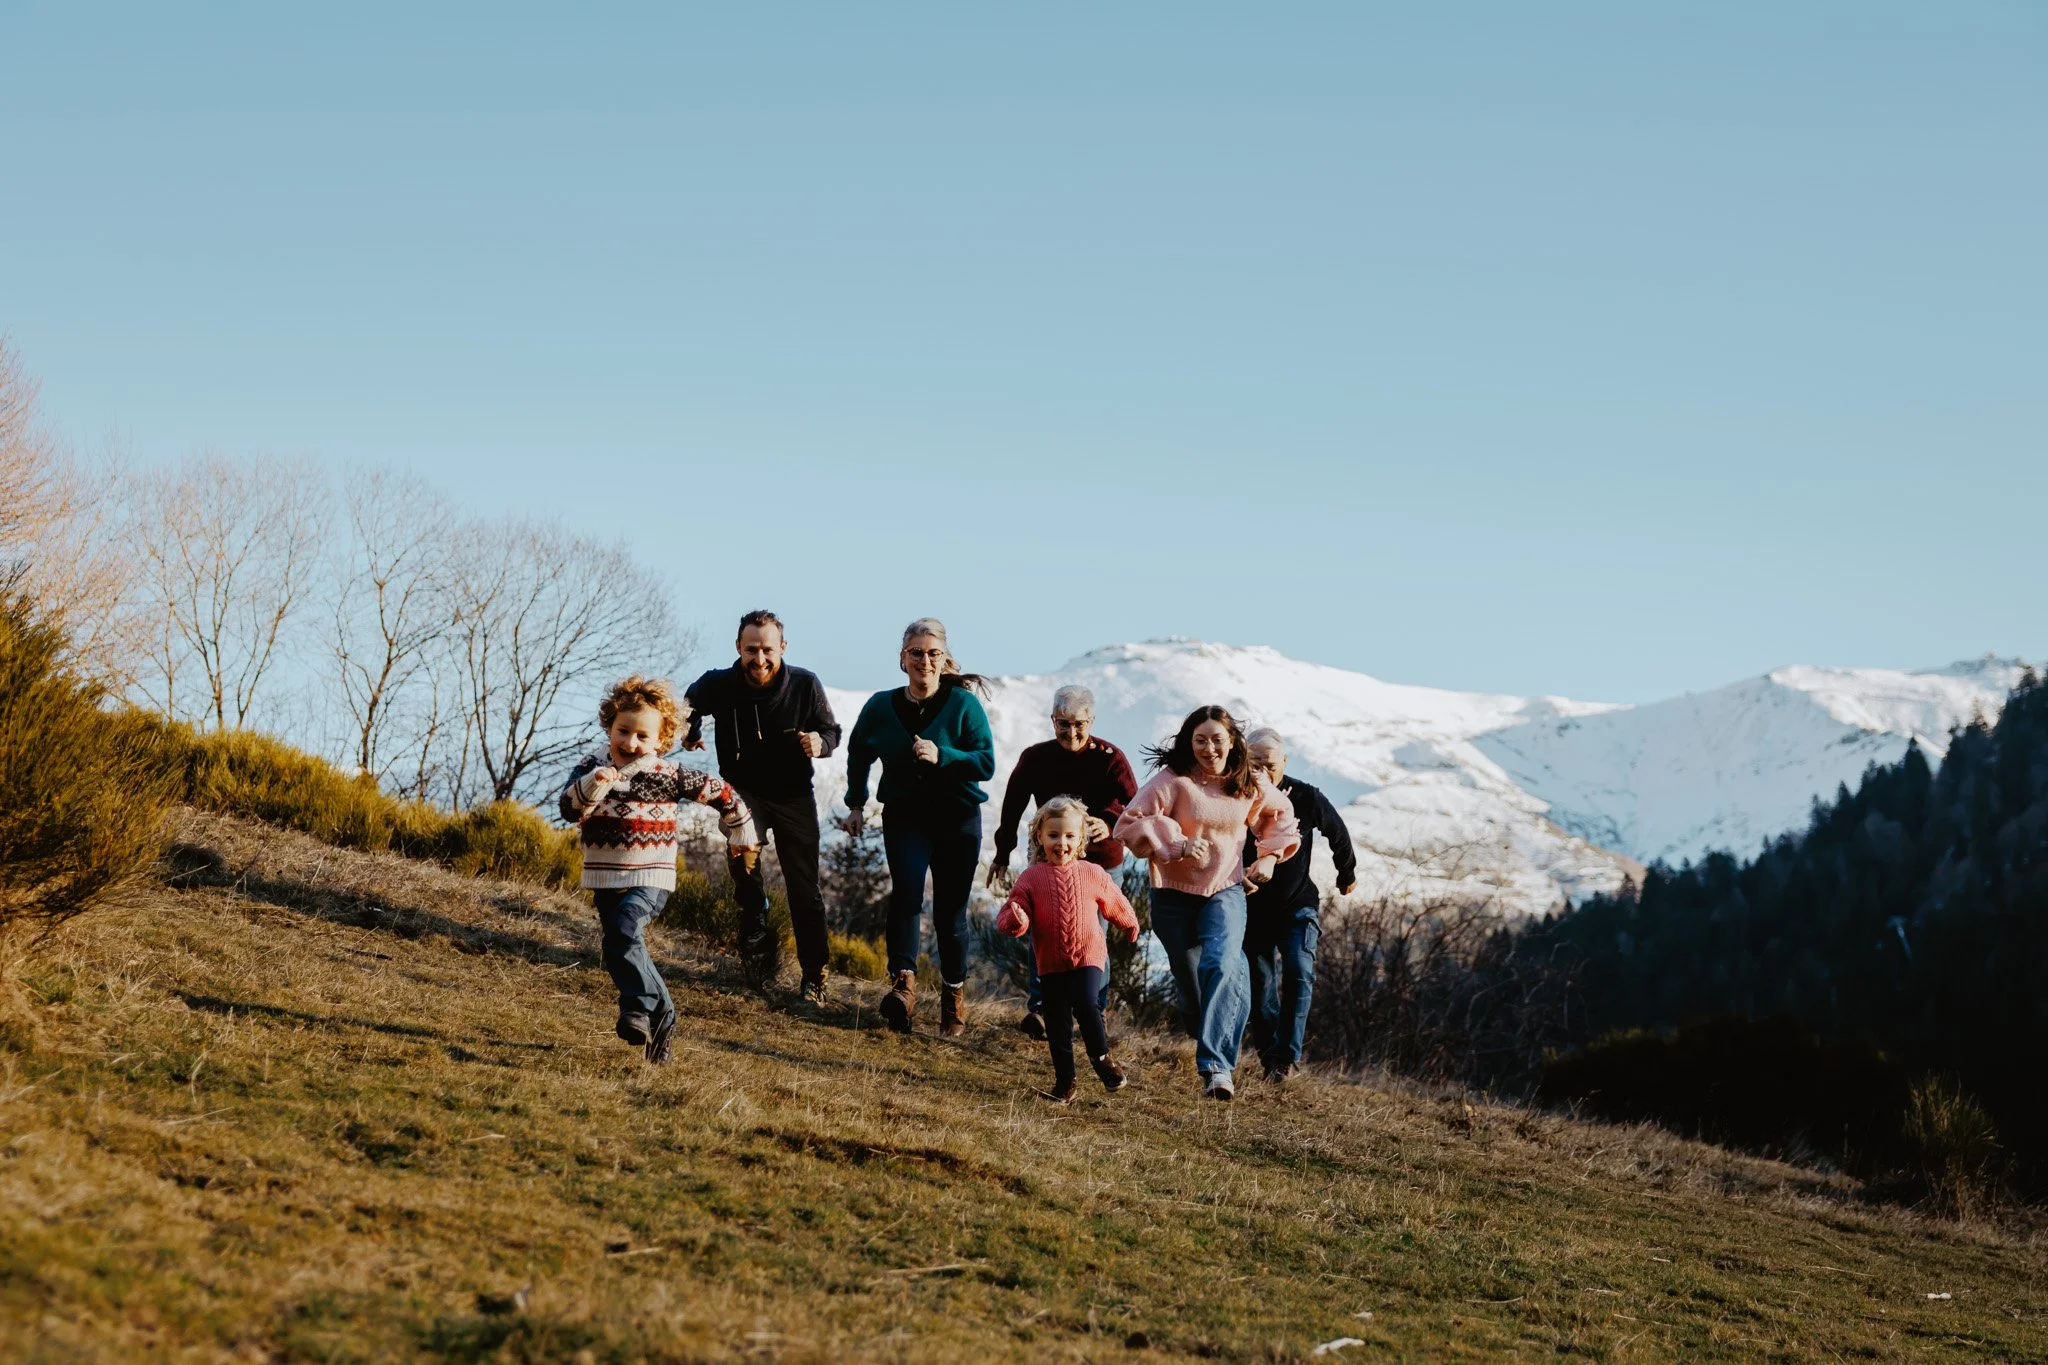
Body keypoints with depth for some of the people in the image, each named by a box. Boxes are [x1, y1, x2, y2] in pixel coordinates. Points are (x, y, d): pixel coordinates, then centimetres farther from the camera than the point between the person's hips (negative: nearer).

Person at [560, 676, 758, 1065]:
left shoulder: (669, 776, -6)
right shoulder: (589, 768, -2)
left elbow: (722, 794, 6)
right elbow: (569, 809, -19)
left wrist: (741, 835, 17)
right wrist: (592, 785, -37)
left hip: (649, 877, -4)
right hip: (605, 879, 4)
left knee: (622, 935, -27)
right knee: (626, 949, 8)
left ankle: (640, 1007, -20)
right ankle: (659, 1015, 21)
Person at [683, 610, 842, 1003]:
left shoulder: (805, 685, -16)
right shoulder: (718, 685, -14)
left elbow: (831, 731, -2)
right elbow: (689, 706, 10)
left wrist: (820, 742, -26)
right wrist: (690, 732, -11)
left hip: (793, 795, 1)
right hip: (742, 790, -1)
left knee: (804, 890, 3)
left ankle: (814, 977, 15)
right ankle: (757, 936, -18)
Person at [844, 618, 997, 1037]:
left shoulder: (964, 704, -8)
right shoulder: (882, 706, 0)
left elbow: (986, 763, -14)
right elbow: (858, 754, 18)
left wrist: (941, 756, -28)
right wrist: (856, 803, 17)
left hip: (958, 819, -1)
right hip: (905, 817, 1)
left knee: (950, 911, 6)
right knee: (906, 890, -24)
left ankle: (954, 996, 22)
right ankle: (903, 982, -34)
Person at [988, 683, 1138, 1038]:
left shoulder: (1110, 758, -11)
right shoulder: (1035, 758, -3)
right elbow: (1012, 809, 9)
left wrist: (1110, 824, -42)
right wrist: (1002, 855, 11)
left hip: (1099, 862, -2)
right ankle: (1039, 1008, -6)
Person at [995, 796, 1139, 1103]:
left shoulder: (1093, 875, 1)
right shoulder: (1031, 878, -2)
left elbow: (1117, 905, 18)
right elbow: (1010, 915, -4)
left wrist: (1131, 926, 33)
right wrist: (1015, 921, -27)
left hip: (1088, 956, -1)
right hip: (1050, 963, 1)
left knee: (1087, 1005, -20)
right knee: (1057, 1023, 6)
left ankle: (1101, 1057, 4)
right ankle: (1064, 1082, 17)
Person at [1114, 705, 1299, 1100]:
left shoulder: (1251, 786, 0)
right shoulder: (1173, 780, -12)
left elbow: (1281, 816, 20)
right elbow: (1130, 823, -14)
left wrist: (1270, 855, 6)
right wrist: (1178, 845, -23)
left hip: (1226, 892, 1)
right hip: (1175, 895, -1)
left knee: (1220, 966, -24)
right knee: (1191, 984, 7)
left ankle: (1216, 1066, -31)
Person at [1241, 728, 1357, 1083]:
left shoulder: (1306, 798, -13)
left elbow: (1338, 833, 7)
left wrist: (1347, 874, 21)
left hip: (1297, 904, -1)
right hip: (1253, 908, 1)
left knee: (1298, 974, -19)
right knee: (1261, 987, 4)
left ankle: (1288, 1055, -20)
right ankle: (1271, 1058, 17)